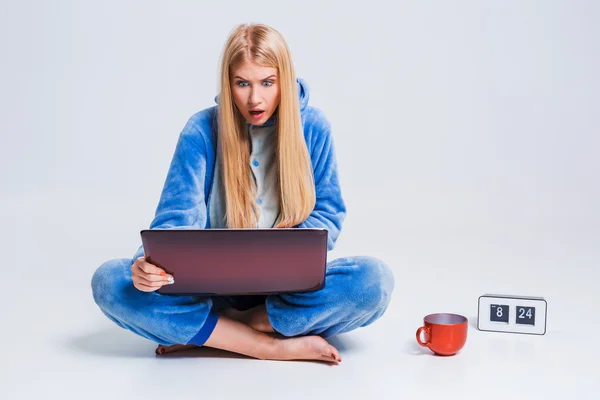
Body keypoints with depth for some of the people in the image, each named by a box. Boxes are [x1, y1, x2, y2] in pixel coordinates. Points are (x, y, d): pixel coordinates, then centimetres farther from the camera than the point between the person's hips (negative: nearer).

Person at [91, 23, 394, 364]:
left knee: (374, 278, -31)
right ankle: (273, 347, -27)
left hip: (291, 288, 1)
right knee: (110, 281, -24)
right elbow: (177, 218, -9)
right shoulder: (202, 131, -4)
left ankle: (204, 333, -20)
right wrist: (149, 262, -32)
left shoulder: (312, 127, -2)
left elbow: (328, 214, 2)